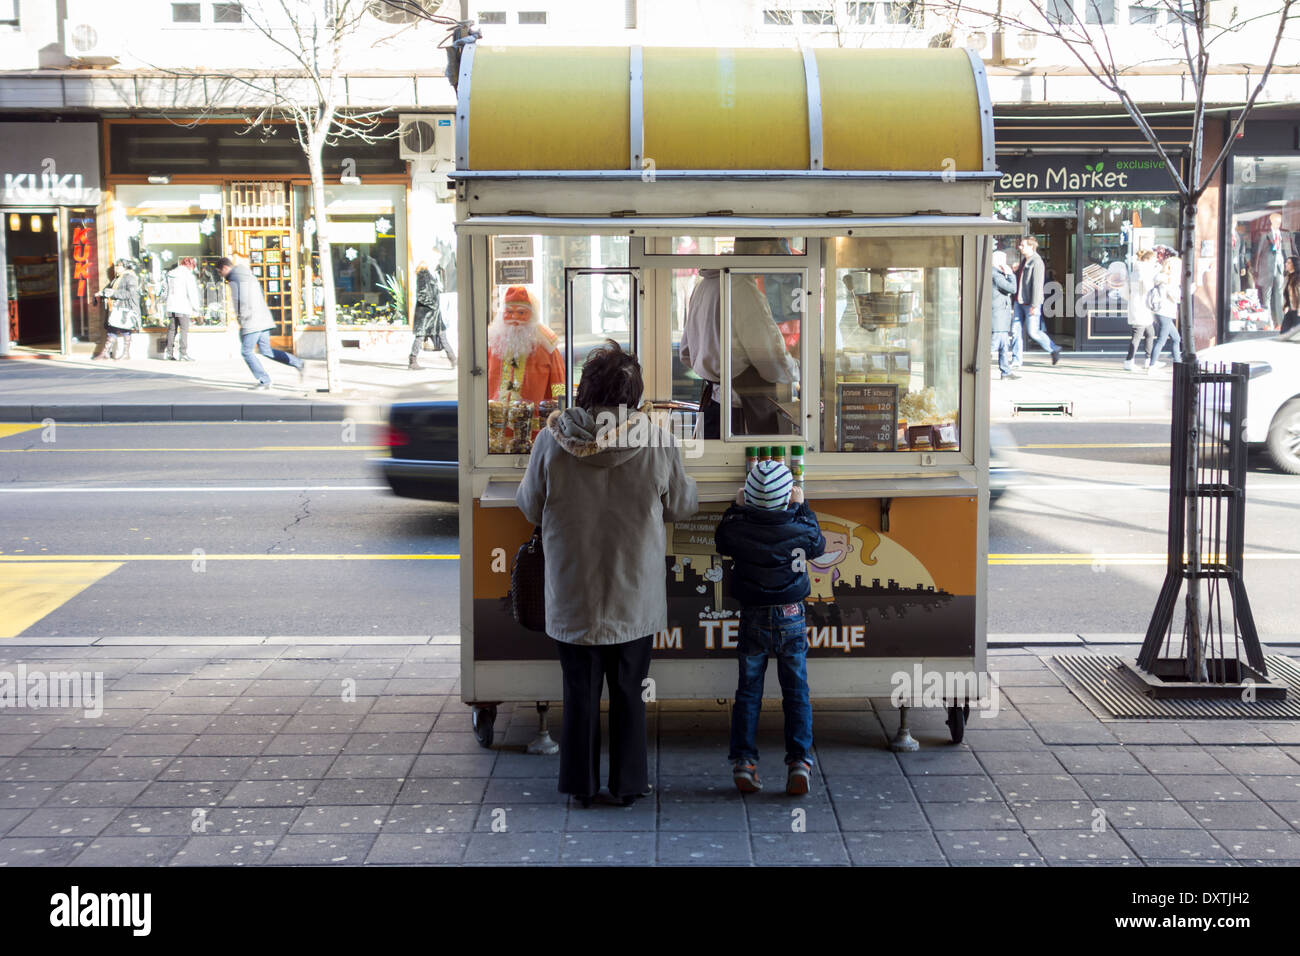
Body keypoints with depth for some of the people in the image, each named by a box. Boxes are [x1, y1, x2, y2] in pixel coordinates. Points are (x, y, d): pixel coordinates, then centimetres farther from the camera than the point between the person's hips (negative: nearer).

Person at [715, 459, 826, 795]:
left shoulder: (737, 528, -13)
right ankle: (800, 760, 1)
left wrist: (736, 508, 16)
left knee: (748, 691, 9)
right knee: (796, 690, 7)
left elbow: (720, 540, 10)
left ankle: (743, 761, 6)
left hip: (752, 619, 0)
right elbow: (818, 545, 10)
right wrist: (802, 507, 17)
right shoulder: (800, 530, -13)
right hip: (791, 616, 0)